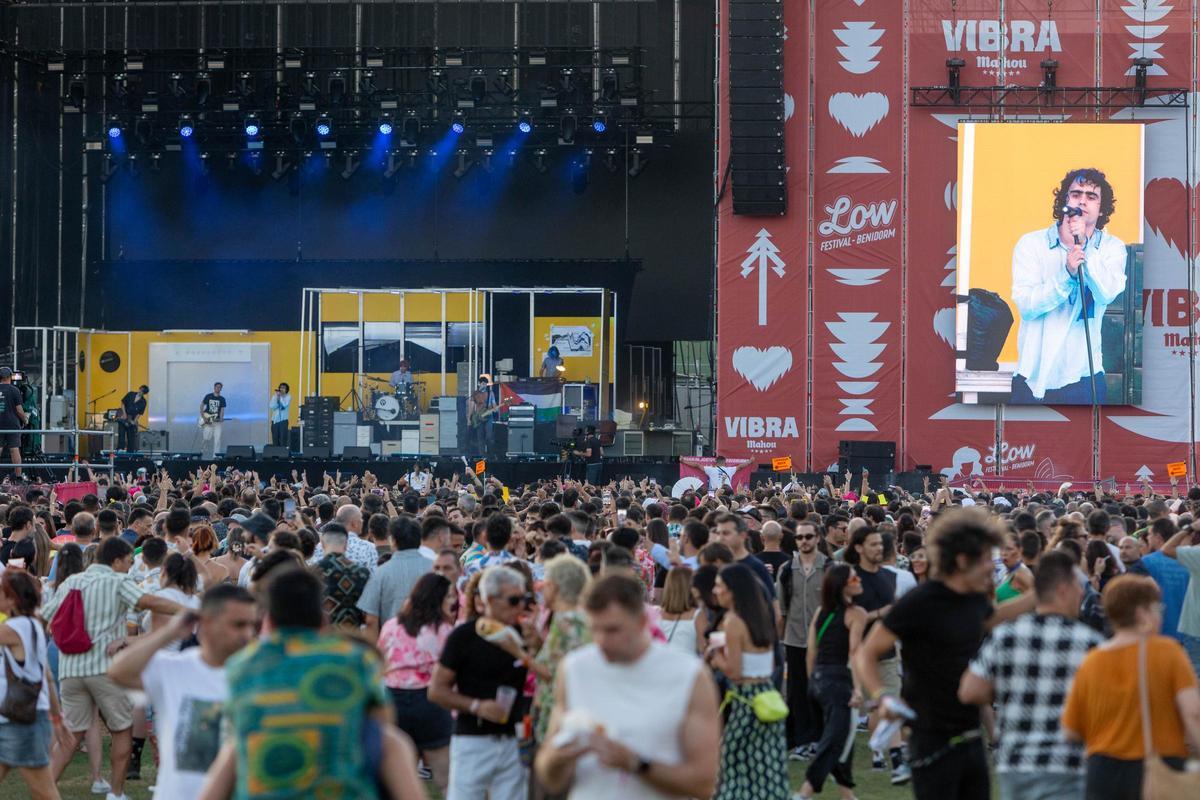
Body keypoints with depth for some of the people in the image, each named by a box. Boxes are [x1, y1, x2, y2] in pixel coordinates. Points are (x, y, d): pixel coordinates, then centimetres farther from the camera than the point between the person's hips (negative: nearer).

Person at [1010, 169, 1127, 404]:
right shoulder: (1031, 244, 0)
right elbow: (1025, 305, -12)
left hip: (1083, 377, 1)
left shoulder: (1112, 247, 4)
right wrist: (1067, 274, -25)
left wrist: (1085, 245, -23)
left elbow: (1107, 294, -14)